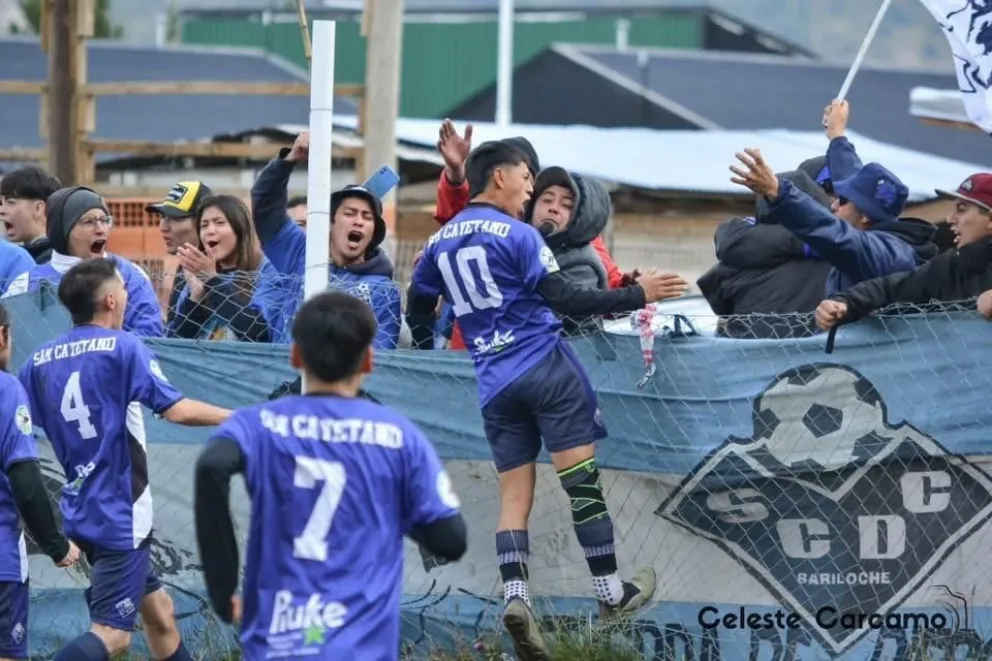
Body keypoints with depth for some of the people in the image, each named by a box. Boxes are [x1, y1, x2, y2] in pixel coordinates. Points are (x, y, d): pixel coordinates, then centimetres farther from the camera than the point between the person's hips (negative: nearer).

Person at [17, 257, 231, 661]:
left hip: (81, 510, 8)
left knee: (157, 610, 20)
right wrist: (238, 418, -6)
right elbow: (177, 410, -19)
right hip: (120, 514, -8)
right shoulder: (122, 348, -12)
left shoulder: (39, 361, 5)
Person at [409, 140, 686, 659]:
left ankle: (515, 598, -14)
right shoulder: (516, 234, -8)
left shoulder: (440, 242, 11)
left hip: (495, 384, 6)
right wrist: (637, 295, -10)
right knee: (582, 480, 0)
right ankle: (610, 594, 4)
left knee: (514, 495, 4)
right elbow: (563, 298, -14)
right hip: (545, 367, -6)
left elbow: (417, 308, 20)